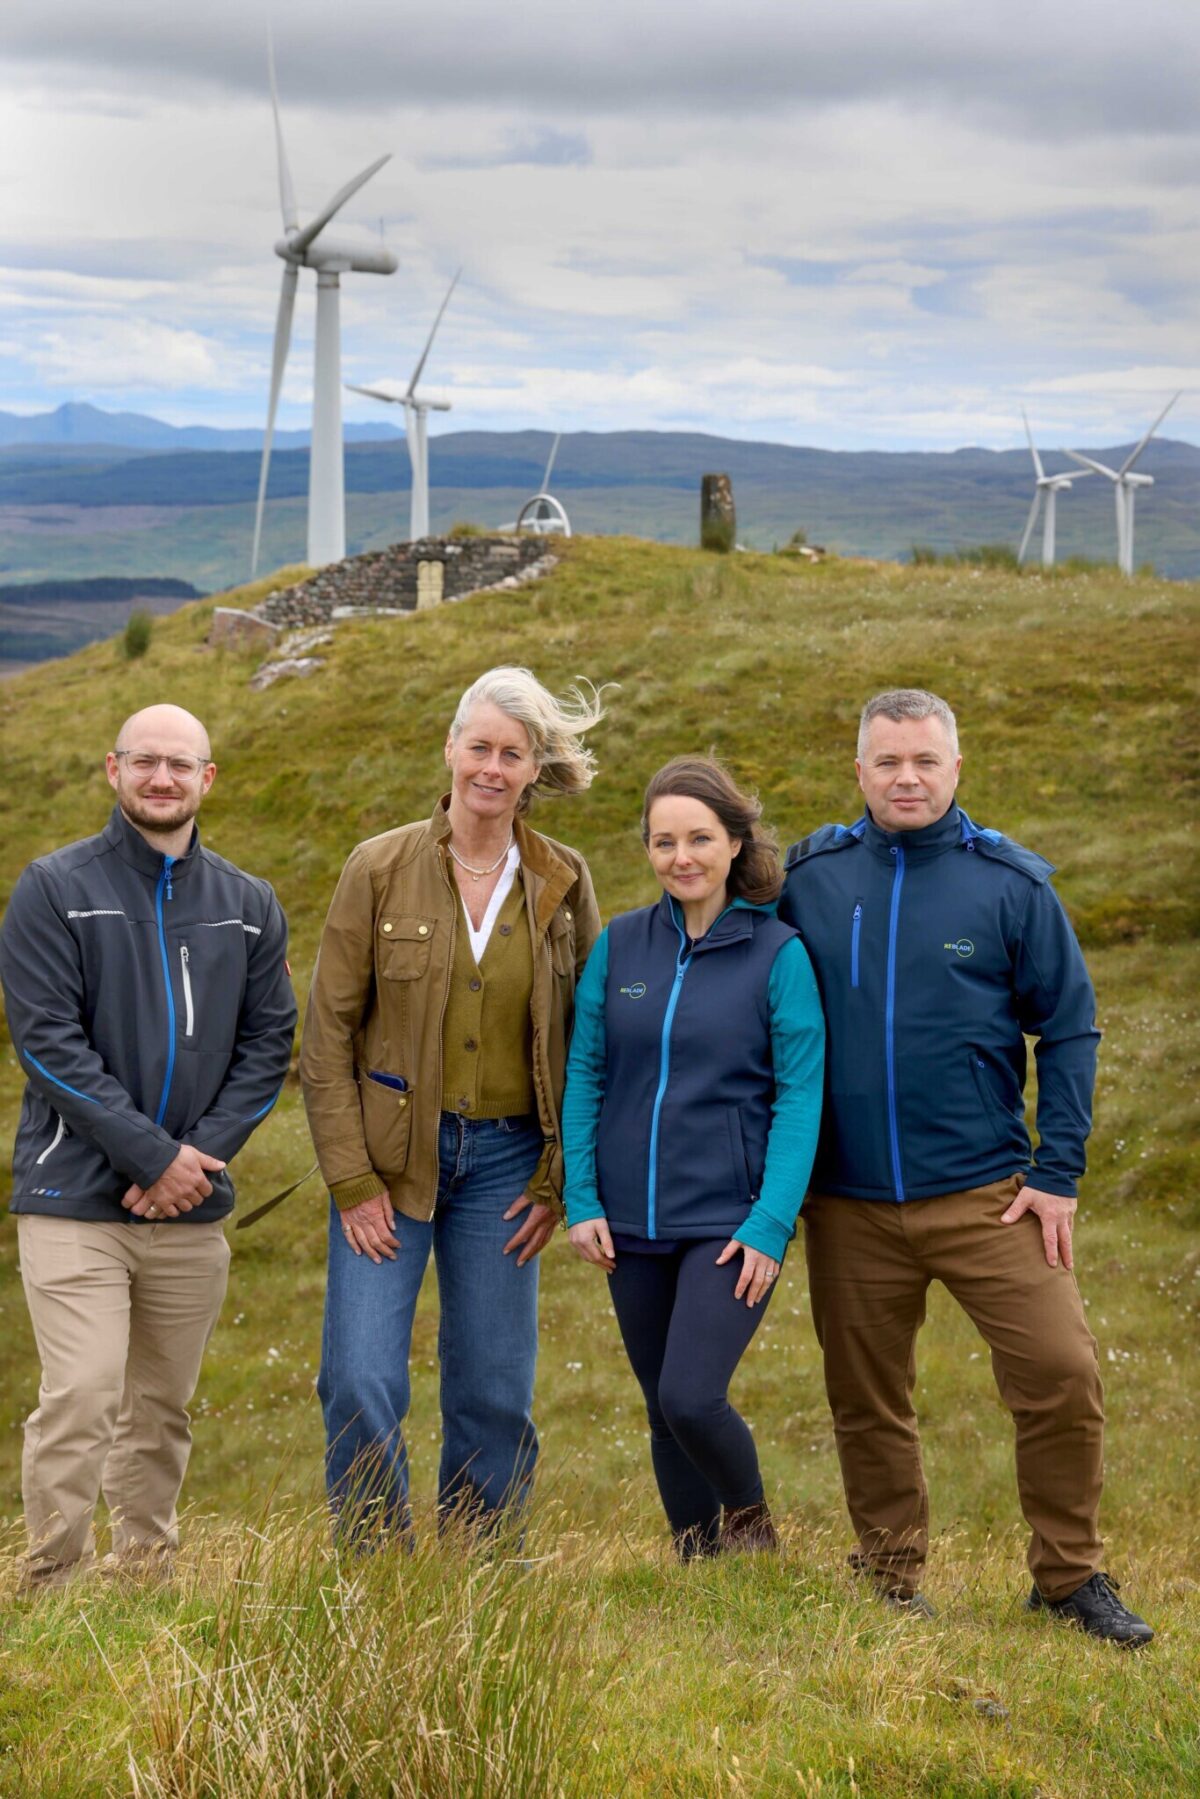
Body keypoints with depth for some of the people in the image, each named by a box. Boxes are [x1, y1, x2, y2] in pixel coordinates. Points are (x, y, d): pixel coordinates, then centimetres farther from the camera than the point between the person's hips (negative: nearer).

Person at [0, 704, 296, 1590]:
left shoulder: (250, 906, 10)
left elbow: (267, 1044, 7)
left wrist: (202, 1153, -9)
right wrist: (151, 1154, -15)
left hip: (193, 1211, 4)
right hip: (76, 1199, -4)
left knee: (163, 1411, 11)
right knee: (79, 1401, -12)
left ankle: (146, 1575, 23)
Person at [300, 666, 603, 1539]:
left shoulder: (563, 882, 2)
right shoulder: (381, 869, -4)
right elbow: (328, 1032, -3)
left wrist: (556, 1182, 0)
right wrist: (351, 1181, -8)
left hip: (506, 1158, 2)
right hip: (392, 1151, -2)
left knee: (495, 1396, 6)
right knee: (361, 1384, -9)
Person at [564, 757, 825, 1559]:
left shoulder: (779, 953, -5)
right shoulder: (619, 945, 4)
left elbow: (800, 1096, -7)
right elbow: (584, 1075, 6)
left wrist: (771, 1224, -14)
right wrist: (581, 1200, -1)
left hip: (731, 1222, -4)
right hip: (632, 1223, 4)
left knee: (691, 1397, -15)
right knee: (664, 1411, 10)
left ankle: (751, 1520, 13)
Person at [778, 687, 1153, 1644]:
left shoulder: (1011, 883, -2)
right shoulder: (811, 877, 3)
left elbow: (1070, 1027, 1)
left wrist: (1058, 1172, -5)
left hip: (986, 1194, -2)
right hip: (849, 1205, 2)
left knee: (1061, 1374, -10)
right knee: (867, 1403, 10)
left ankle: (1071, 1575, 9)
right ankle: (891, 1583, 27)